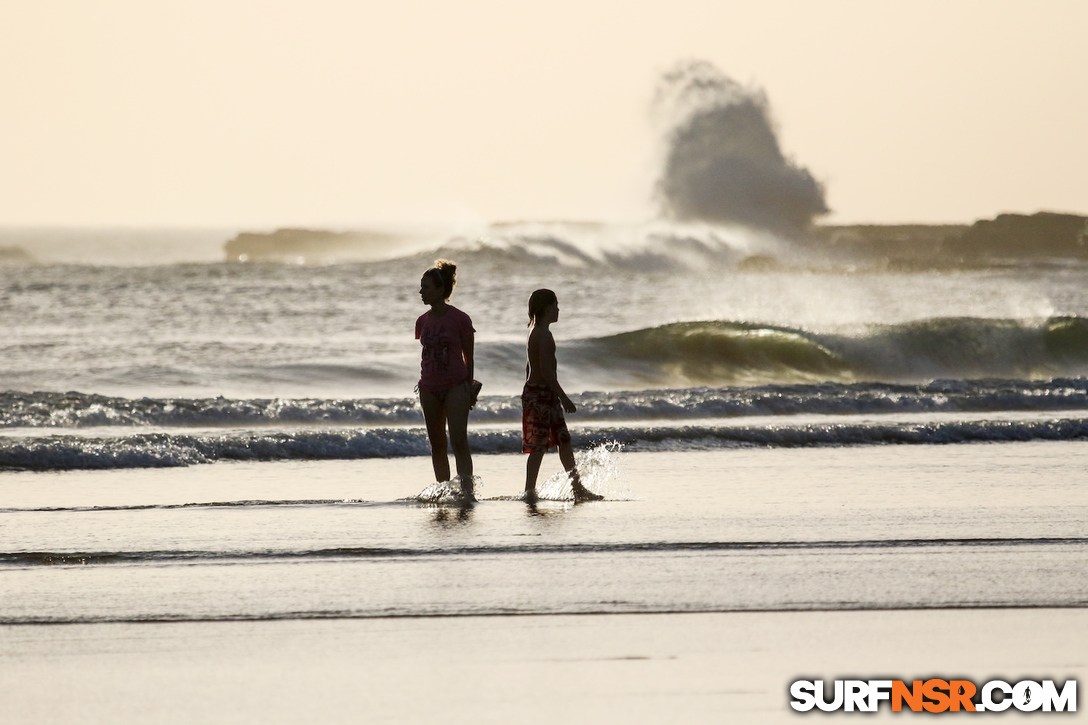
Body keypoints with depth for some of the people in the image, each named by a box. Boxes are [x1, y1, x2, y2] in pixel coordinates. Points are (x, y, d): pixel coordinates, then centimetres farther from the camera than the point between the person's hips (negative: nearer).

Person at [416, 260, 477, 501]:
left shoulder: (460, 319, -7)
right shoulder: (423, 321, 8)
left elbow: (468, 356, -2)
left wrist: (469, 387, -3)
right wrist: (423, 384, 15)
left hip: (455, 386, -5)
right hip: (429, 388, 5)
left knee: (459, 442, -15)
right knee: (437, 445, 9)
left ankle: (467, 488, -20)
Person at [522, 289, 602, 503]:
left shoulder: (535, 332, 16)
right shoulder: (543, 334, -16)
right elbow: (546, 371, -22)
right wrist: (563, 397, -20)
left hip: (537, 392, 10)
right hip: (540, 394, -10)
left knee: (564, 441, 12)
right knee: (538, 446, -8)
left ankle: (578, 488, 15)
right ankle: (530, 492, -6)